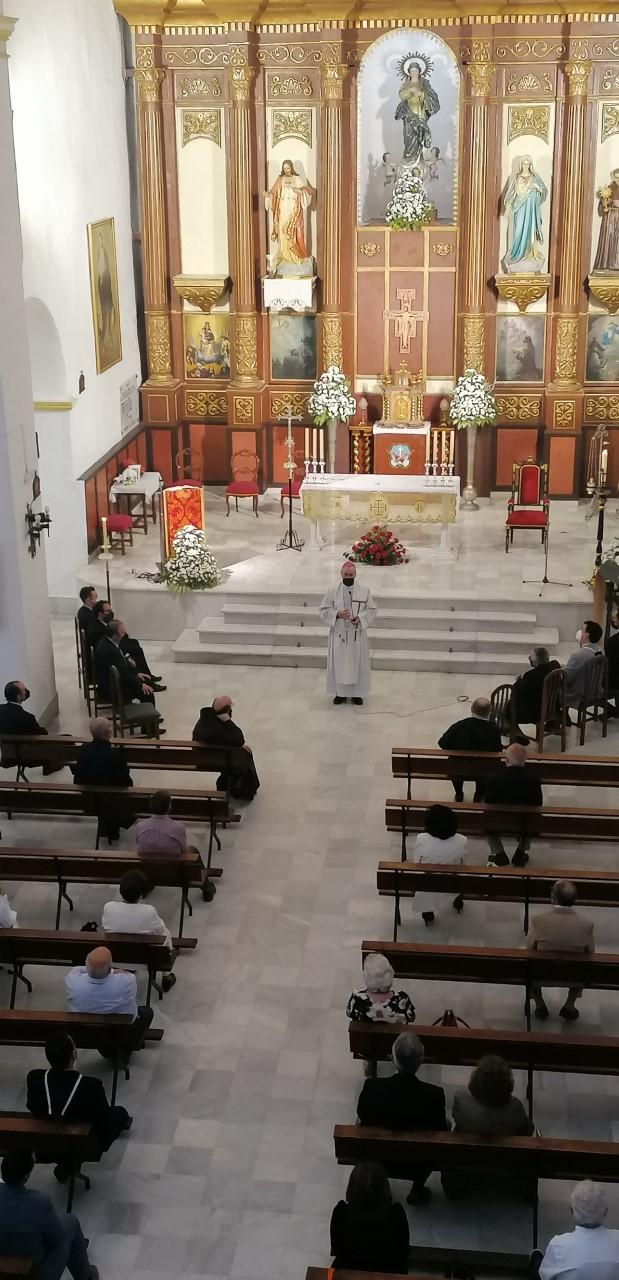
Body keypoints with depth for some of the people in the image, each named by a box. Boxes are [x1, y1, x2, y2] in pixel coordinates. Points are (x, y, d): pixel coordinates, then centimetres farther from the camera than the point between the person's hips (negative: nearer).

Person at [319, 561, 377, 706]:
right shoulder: (333, 592, -2)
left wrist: (360, 617, -19)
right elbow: (323, 611, -2)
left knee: (357, 663, 6)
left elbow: (371, 610, 0)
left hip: (357, 635, 0)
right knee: (339, 663, 6)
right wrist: (337, 614, -20)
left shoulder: (365, 591, -2)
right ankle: (340, 693, 18)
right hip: (339, 634, 0)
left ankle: (356, 693, 19)